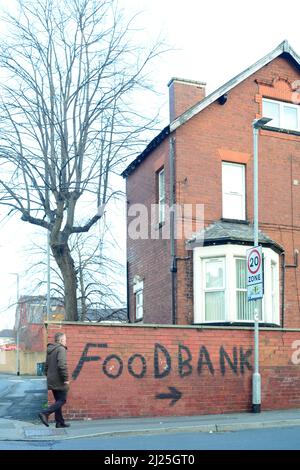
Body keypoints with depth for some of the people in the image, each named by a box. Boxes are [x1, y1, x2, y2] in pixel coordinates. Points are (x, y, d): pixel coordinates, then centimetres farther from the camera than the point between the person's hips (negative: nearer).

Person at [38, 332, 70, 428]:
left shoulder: (50, 350, 14)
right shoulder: (61, 349, -14)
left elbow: (46, 366, 19)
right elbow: (62, 365, -24)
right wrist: (66, 378, -19)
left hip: (51, 381, 9)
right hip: (59, 381, -9)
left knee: (58, 401, 14)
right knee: (62, 400, -2)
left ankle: (60, 422, 14)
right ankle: (45, 413, -14)